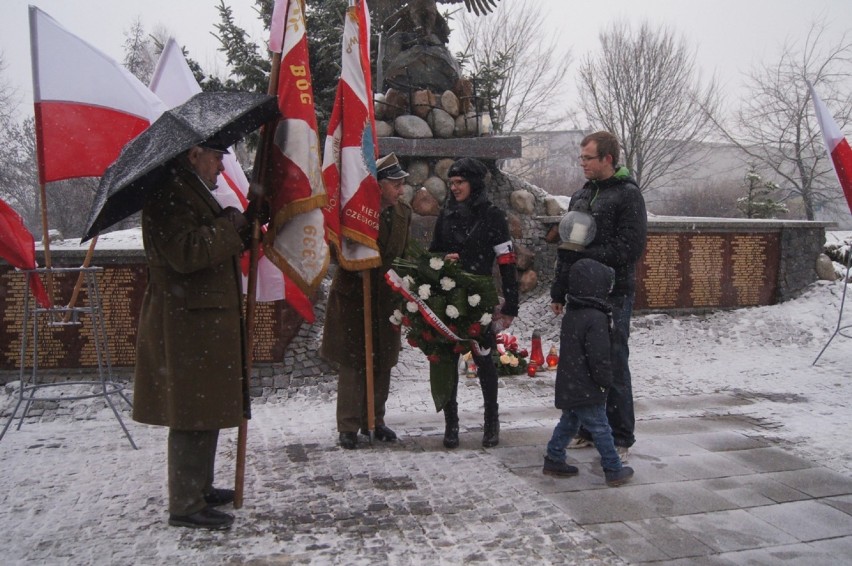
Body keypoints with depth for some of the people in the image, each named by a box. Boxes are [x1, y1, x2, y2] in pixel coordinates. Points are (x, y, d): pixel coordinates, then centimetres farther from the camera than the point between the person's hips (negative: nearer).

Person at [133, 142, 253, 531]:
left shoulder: (190, 192, 20)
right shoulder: (169, 194, -14)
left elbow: (212, 247, 25)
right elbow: (185, 253, -26)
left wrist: (239, 229, 8)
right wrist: (231, 226, -15)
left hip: (205, 322, 11)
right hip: (187, 324, -11)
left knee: (205, 411, 17)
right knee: (193, 415, -4)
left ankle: (199, 489, 30)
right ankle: (185, 506, 7)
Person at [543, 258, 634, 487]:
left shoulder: (570, 315, 7)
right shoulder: (597, 318, -21)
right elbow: (599, 357, -21)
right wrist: (606, 380, -7)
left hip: (568, 387, 8)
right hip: (587, 390, -8)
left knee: (568, 423, 20)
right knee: (600, 429, 2)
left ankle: (554, 460, 25)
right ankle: (614, 470, 12)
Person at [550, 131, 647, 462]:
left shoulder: (627, 194, -4)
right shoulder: (581, 196, 17)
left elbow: (630, 248, -14)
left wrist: (585, 255, -18)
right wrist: (559, 290, 18)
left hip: (613, 295, -6)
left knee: (613, 366, -2)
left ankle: (621, 438, 10)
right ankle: (589, 429, 24)